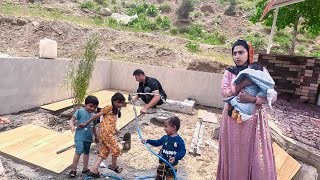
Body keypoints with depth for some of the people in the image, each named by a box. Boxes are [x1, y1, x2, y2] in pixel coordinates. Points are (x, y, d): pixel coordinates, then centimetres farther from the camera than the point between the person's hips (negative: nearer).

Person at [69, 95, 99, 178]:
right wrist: (72, 126, -32)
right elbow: (72, 120, -11)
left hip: (88, 138, 6)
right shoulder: (80, 111, -7)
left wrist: (96, 136, 29)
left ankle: (85, 168, 31)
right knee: (79, 152, -13)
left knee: (86, 152, 16)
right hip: (80, 137, -6)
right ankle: (73, 169, 4)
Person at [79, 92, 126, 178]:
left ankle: (93, 170, 11)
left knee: (104, 152, 10)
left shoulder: (116, 111, 22)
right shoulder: (109, 108, -4)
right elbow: (96, 116, -4)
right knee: (116, 149, 2)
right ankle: (114, 166, 23)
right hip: (105, 131, -9)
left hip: (109, 132, 9)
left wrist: (115, 129, 4)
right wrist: (86, 123, -2)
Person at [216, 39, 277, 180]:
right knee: (234, 154, 10)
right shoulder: (229, 72, 4)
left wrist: (252, 99, -22)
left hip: (254, 119, -1)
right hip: (232, 119, 1)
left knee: (256, 156, 5)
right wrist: (241, 85, -23)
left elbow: (273, 96, -7)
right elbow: (224, 93, -10)